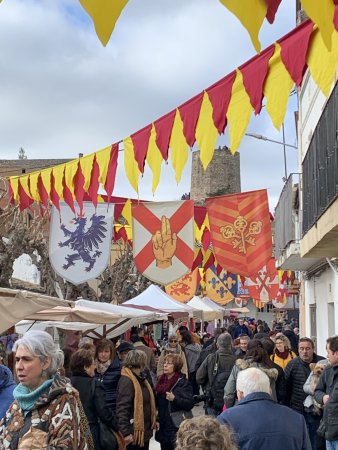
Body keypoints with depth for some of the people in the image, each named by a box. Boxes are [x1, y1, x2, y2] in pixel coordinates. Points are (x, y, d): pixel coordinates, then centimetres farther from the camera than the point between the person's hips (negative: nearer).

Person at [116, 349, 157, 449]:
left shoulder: (140, 379, 11)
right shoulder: (126, 381, -19)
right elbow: (122, 409, -25)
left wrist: (153, 421, 17)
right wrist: (126, 433, -27)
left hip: (145, 431, 10)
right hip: (134, 433, -10)